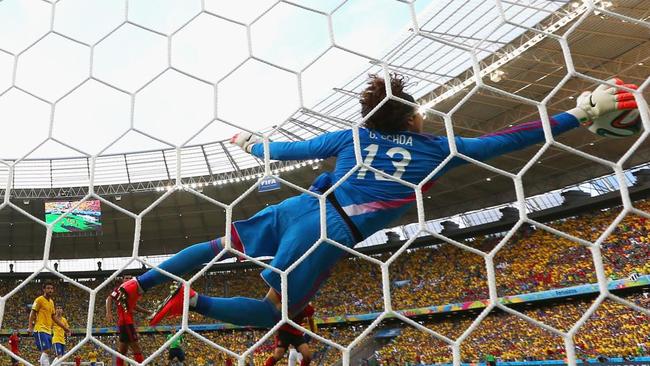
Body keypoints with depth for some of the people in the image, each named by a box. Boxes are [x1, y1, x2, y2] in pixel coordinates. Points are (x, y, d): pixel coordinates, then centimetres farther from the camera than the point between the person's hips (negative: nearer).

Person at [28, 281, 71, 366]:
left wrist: (64, 327, 21)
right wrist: (30, 327, -21)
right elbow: (32, 313, -9)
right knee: (46, 351, -16)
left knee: (46, 352, 7)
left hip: (48, 330, 8)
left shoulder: (51, 302, 18)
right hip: (40, 330, -8)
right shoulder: (39, 300, -5)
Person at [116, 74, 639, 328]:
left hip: (299, 210, 5)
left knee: (222, 245, 19)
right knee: (275, 312, 8)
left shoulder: (355, 134, 13)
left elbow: (294, 150, 16)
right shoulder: (434, 148, 4)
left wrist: (254, 145, 35)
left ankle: (138, 285, 19)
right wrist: (581, 113, 13)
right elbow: (503, 141, 6)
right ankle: (195, 302, -9)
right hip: (329, 236, -5)